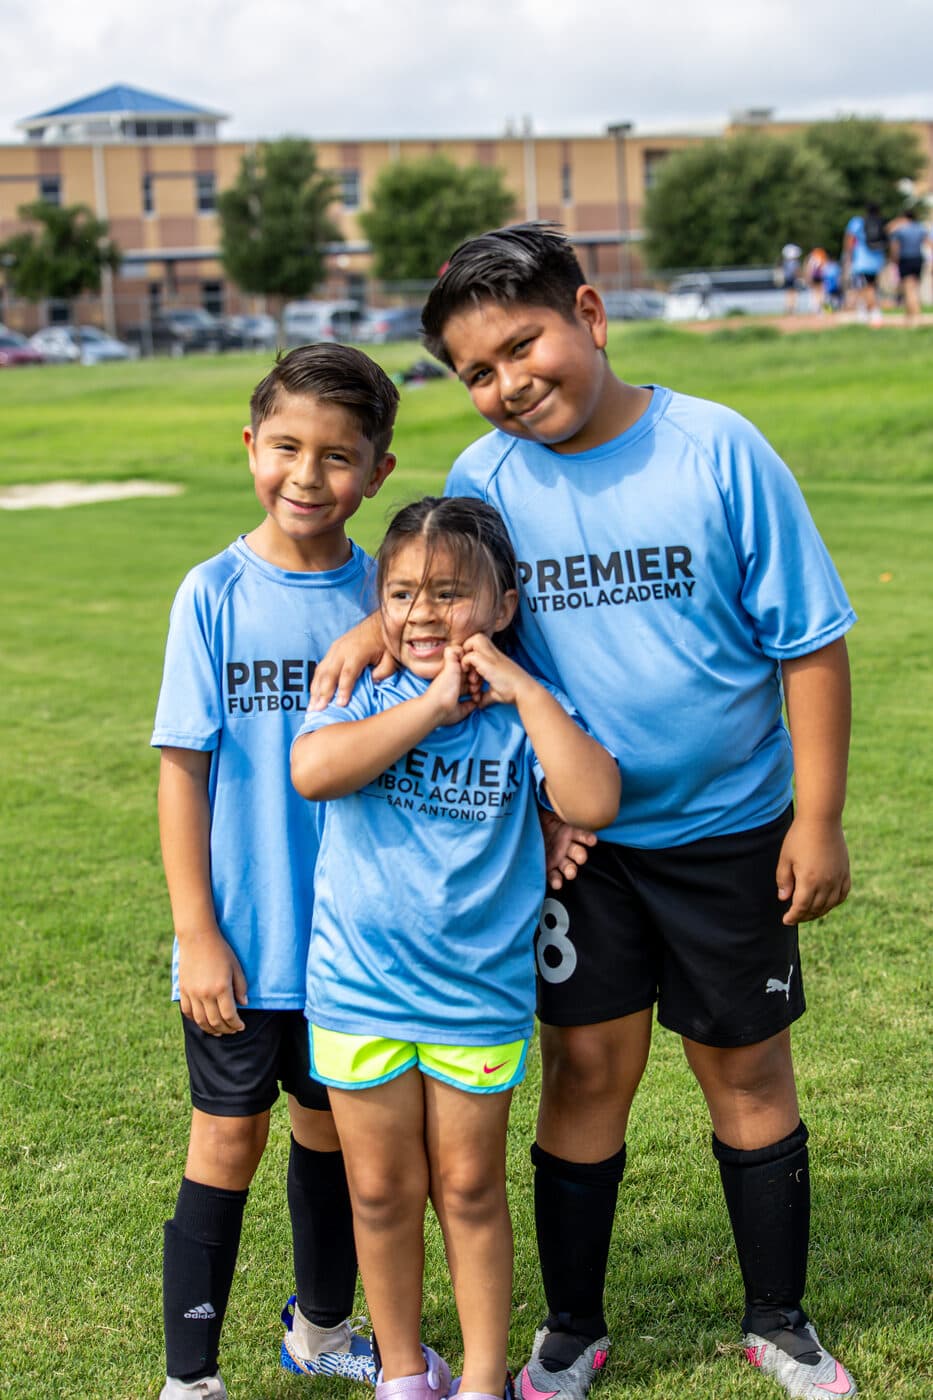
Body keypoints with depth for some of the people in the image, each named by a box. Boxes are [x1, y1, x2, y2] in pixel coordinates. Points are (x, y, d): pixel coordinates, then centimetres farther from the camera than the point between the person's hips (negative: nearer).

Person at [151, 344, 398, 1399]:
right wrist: (196, 934, -10)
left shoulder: (386, 595, -3)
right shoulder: (217, 594, -9)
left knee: (334, 1122, 17)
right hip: (242, 936, -3)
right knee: (230, 1136, 4)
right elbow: (182, 768, -8)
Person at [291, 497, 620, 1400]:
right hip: (358, 988, 1)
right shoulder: (361, 696, -4)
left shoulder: (520, 713, -5)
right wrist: (432, 704, -24)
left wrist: (526, 693, -21)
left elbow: (594, 803, -21)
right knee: (382, 1191, 13)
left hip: (478, 994, -1)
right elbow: (312, 771, -25)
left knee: (469, 1188, 12)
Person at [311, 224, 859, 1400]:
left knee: (748, 1071, 13)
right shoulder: (488, 478, -7)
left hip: (730, 829, -1)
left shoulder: (717, 450, -14)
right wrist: (376, 628, -19)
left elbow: (811, 640, -9)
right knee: (587, 1069, 7)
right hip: (576, 837, 1)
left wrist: (818, 819, -9)